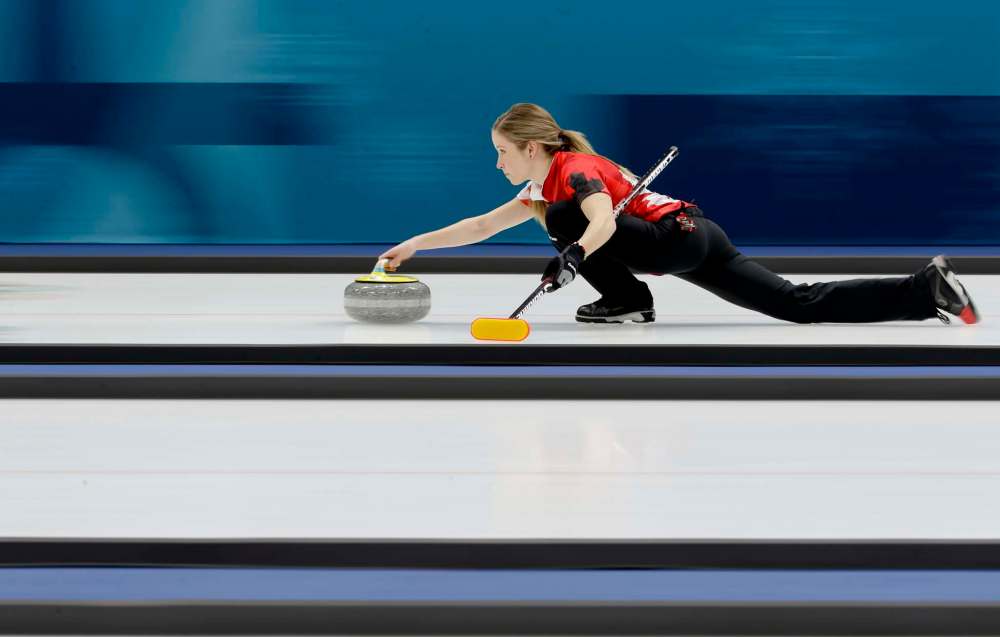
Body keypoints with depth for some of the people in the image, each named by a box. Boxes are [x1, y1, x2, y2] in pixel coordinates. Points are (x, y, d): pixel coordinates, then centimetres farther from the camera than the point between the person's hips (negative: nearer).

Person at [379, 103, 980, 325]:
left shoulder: (574, 168, -10)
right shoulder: (542, 187, 19)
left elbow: (604, 221, -29)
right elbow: (482, 225, 23)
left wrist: (574, 254, -46)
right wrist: (417, 243, 19)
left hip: (682, 236, -9)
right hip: (698, 244, 9)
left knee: (562, 218, -10)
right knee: (800, 304, 0)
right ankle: (927, 288, -4)